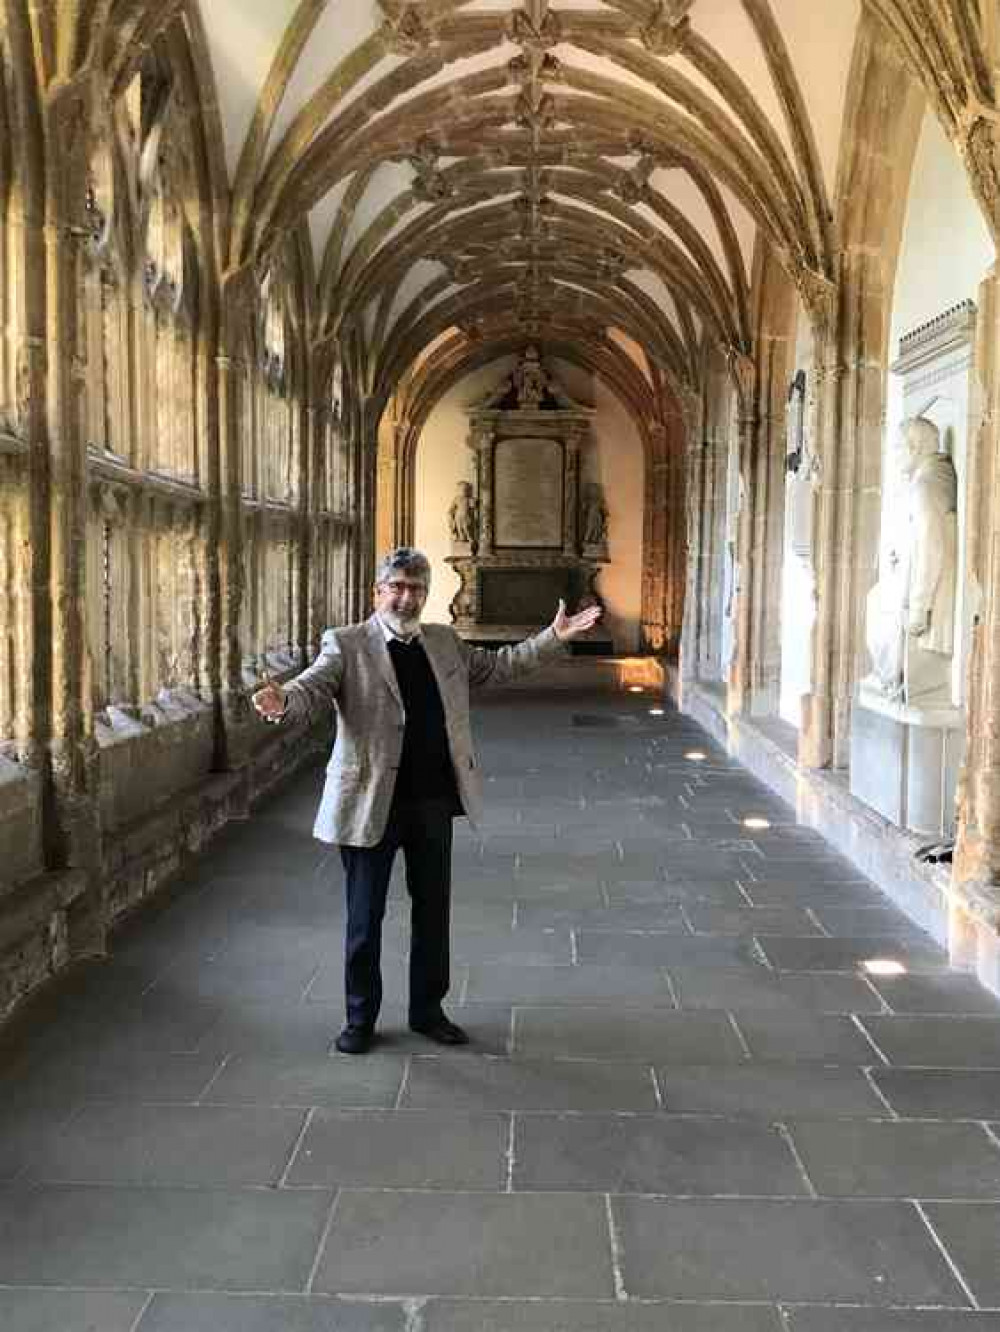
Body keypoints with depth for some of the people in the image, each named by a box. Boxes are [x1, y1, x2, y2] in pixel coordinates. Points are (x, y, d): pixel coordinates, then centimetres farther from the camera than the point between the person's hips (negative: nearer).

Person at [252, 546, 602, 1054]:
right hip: (372, 802, -4)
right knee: (364, 916, 7)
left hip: (434, 802, 5)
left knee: (433, 911, 14)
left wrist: (553, 638, 9)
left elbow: (496, 666, 17)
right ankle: (360, 1018, 25)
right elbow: (313, 689, -20)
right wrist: (282, 701, -43)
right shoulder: (346, 645, -6)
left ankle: (428, 1010, 31)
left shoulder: (444, 641, 10)